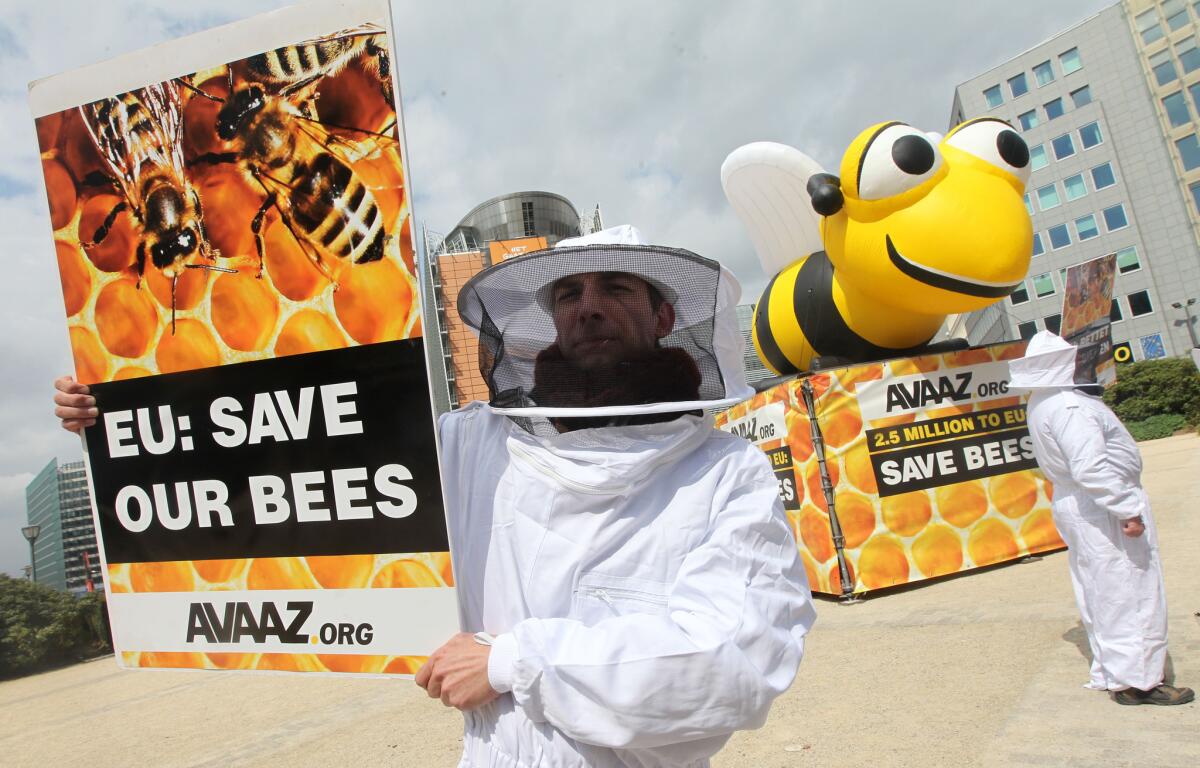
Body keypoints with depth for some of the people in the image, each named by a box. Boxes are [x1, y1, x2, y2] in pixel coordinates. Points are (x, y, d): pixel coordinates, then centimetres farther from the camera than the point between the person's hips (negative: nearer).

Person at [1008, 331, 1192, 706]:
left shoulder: (1040, 404, 7)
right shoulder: (1070, 407, -24)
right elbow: (1090, 468, -31)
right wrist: (1128, 508, -27)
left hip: (1071, 505, 10)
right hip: (1103, 511, -10)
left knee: (1100, 594, 17)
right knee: (1131, 594, 0)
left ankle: (1110, 673, 26)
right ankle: (1137, 680, 9)